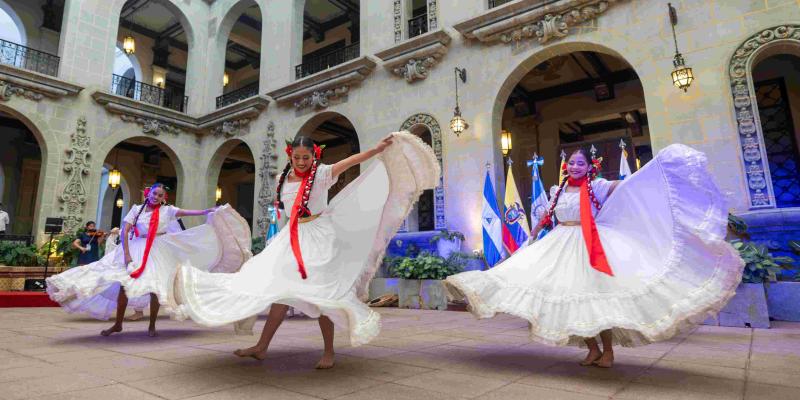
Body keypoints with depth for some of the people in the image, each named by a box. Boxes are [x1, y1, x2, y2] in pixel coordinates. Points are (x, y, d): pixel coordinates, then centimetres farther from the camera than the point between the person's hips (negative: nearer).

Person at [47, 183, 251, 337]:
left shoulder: (167, 210, 0)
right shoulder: (137, 209, 1)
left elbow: (186, 212, -17)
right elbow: (125, 231, -4)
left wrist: (207, 211, -33)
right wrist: (127, 254, -15)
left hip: (157, 252, -1)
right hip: (136, 249, 1)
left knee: (156, 287, -4)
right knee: (123, 284, -2)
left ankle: (152, 326, 10)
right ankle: (117, 324, 15)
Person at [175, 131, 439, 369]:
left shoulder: (322, 174, -8)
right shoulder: (283, 179, 8)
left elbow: (350, 162, -21)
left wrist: (378, 149, -31)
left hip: (318, 237, -5)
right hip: (292, 238, 5)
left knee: (319, 293, -6)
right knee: (280, 289, 5)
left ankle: (328, 352, 5)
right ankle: (261, 347, 14)